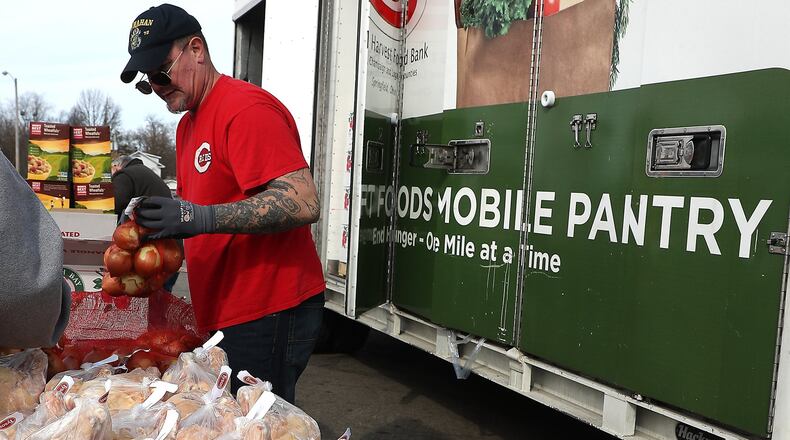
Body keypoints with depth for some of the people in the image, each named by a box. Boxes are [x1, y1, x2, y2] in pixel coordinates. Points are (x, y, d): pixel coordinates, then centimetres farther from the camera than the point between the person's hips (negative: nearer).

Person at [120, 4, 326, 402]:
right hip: (225, 316, 9)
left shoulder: (246, 108, -14)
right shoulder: (187, 124, 17)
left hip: (268, 315, -9)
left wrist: (201, 218, -28)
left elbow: (303, 203, -25)